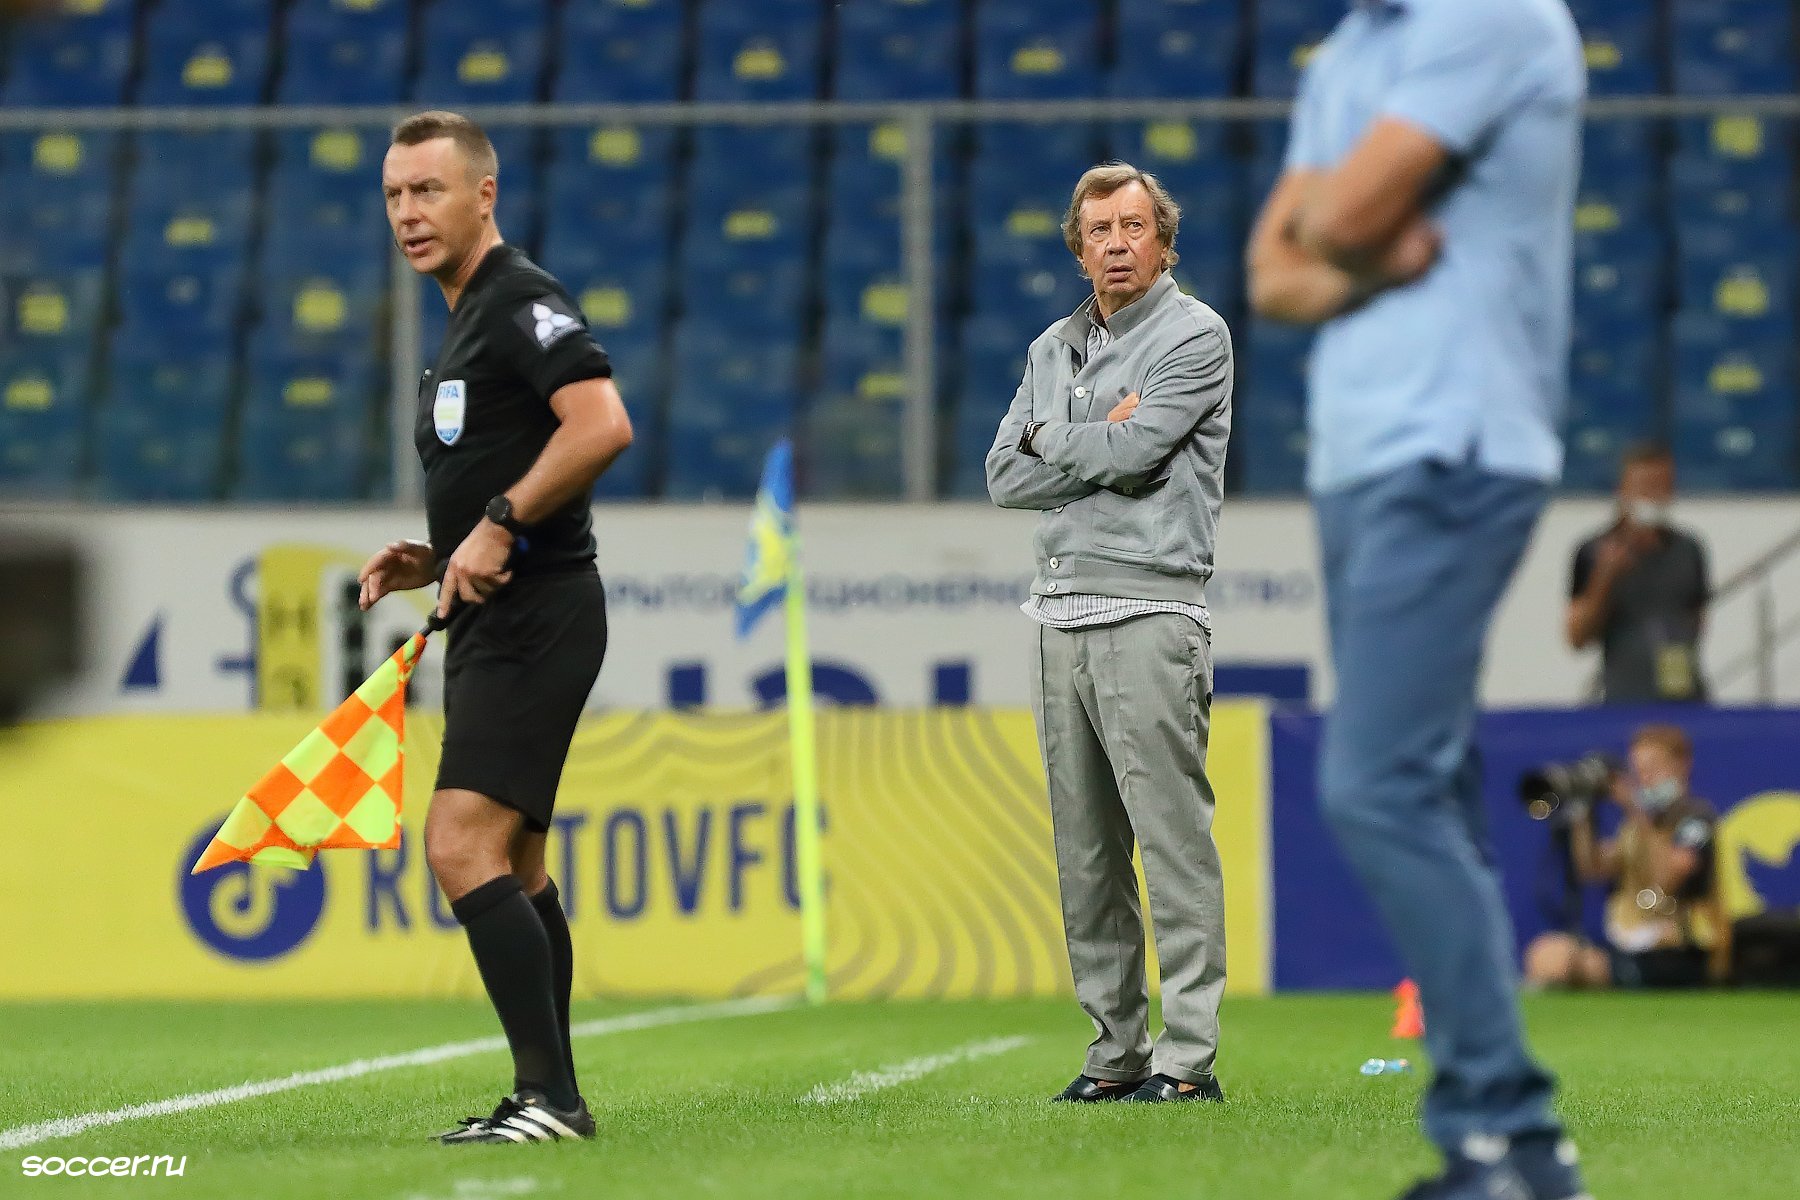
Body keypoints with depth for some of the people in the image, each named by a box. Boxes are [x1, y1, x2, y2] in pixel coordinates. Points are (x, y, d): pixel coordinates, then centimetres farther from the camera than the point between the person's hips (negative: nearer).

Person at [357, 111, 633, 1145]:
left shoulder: (524, 302, -11)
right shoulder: (470, 323, 21)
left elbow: (603, 426, -27)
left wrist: (496, 524, -23)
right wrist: (435, 559, 13)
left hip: (533, 621, -11)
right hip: (498, 625, 11)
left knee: (463, 845, -18)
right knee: (516, 867, 14)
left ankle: (548, 1094, -20)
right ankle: (550, 1098, 19)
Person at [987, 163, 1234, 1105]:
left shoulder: (1195, 336, -2)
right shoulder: (1052, 349, 18)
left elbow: (1132, 453, -15)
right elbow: (1007, 478, 9)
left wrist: (1050, 437, 2)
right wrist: (1099, 442, -4)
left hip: (1150, 612, -7)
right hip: (1062, 611, 7)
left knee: (1173, 839, -10)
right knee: (1086, 850, 7)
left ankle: (1187, 1055, -11)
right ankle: (1115, 1049, 11)